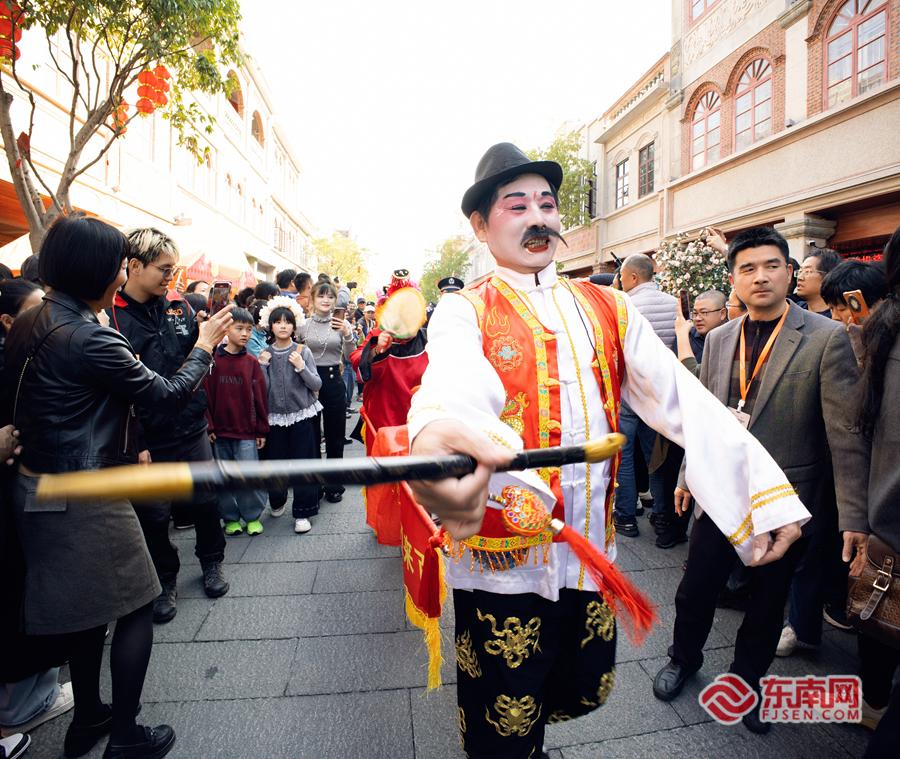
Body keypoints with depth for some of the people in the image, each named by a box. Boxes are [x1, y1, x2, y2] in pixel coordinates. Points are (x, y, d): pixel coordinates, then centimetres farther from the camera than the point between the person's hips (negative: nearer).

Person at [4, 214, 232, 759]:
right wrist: (204, 347, -2)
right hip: (86, 497, -9)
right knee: (137, 606, 7)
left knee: (86, 607, 22)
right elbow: (168, 394, -17)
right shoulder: (89, 338, -23)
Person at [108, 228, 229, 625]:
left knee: (206, 501, 15)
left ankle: (211, 562, 39)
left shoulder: (179, 307, 2)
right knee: (154, 515, 13)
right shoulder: (110, 316, -12)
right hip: (148, 440, -4)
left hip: (192, 430, 4)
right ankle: (166, 579, 35)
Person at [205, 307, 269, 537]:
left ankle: (252, 516, 18)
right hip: (220, 431, 1)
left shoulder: (252, 362, -1)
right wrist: (208, 427, -5)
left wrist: (262, 430, 1)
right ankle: (230, 517, 25)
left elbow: (260, 397, 1)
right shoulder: (213, 360, -2)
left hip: (247, 431, 0)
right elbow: (206, 395, -1)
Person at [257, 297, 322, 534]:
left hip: (302, 415, -2)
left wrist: (301, 367, -18)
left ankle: (302, 513, 11)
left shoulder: (303, 351, -3)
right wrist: (263, 366, -11)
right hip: (275, 416, 2)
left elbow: (316, 385, -5)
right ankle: (277, 501, 36)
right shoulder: (264, 354, 3)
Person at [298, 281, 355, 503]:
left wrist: (347, 334, -17)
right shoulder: (303, 325, 1)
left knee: (335, 435, 8)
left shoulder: (342, 324, -1)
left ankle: (334, 485, 24)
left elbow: (351, 358, -4)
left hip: (334, 381, -1)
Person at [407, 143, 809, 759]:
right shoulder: (464, 313, -8)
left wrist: (765, 492, -16)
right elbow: (453, 385, -30)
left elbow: (681, 398, -4)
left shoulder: (609, 309, 4)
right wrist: (436, 439, -54)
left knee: (585, 692, 23)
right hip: (502, 555, -4)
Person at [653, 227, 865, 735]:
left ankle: (747, 678, 43)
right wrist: (689, 474, 14)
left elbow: (845, 435, -12)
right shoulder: (719, 339, 2)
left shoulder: (827, 339, -11)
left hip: (785, 502, -3)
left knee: (767, 603, 17)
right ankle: (685, 658, 41)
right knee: (695, 592, 13)